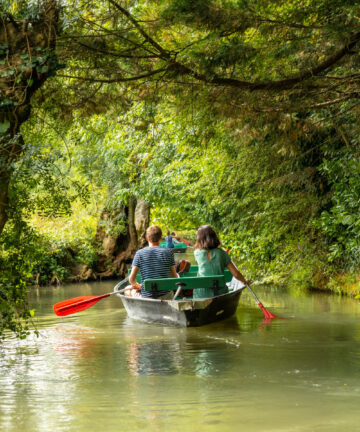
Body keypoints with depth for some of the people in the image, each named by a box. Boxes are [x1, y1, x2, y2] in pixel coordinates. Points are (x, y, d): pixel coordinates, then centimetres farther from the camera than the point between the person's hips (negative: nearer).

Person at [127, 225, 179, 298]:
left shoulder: (139, 253, -5)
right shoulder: (168, 252, -3)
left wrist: (137, 286, 16)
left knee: (128, 291, 28)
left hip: (147, 297, -2)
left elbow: (131, 279, -6)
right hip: (166, 296, 2)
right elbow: (174, 276, 2)